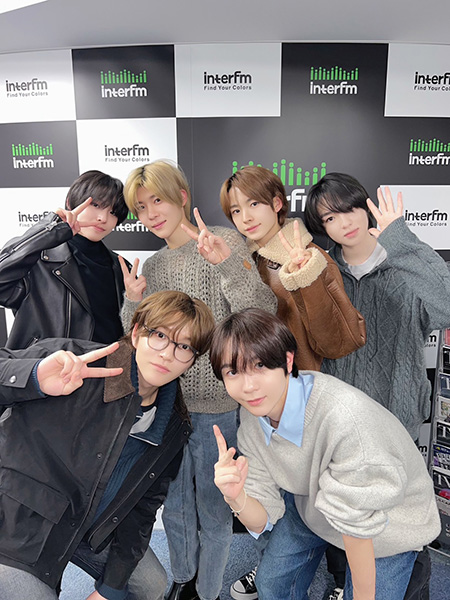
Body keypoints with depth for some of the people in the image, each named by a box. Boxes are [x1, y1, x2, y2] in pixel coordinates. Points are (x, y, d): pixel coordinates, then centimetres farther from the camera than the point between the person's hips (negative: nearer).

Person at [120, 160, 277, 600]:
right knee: (175, 505, 22)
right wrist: (133, 303, -8)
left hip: (215, 405, -5)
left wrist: (227, 264, -31)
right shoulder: (153, 265, 8)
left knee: (213, 508, 14)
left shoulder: (224, 241, -9)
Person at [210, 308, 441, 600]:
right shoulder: (253, 413, -21)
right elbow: (261, 520, -15)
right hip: (310, 501, 5)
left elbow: (357, 524, -28)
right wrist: (236, 496, -36)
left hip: (388, 521, -5)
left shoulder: (343, 417, -43)